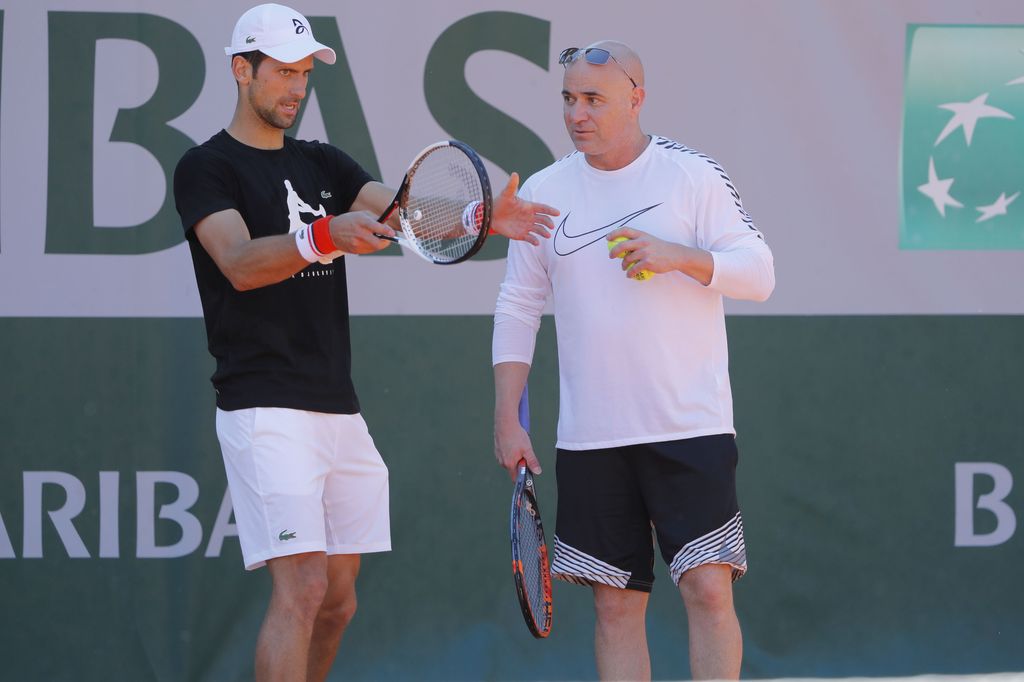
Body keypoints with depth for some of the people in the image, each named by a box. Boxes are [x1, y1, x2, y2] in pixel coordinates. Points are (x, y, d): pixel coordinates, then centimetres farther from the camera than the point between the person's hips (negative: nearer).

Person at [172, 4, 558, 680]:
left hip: (339, 411, 7)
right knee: (301, 587, -18)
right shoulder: (208, 168, -2)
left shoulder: (324, 163, 18)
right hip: (266, 410, -7)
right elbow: (240, 263, -19)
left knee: (337, 601, 10)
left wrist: (480, 216, -19)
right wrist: (325, 235, -36)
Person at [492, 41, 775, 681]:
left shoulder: (694, 176, -1)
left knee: (709, 588, -11)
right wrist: (507, 419, 6)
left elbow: (759, 272, -4)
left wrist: (678, 256, -21)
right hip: (590, 439, 3)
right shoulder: (543, 193, 7)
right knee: (616, 604, 3)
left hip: (690, 430, -3)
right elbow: (518, 308, 12)